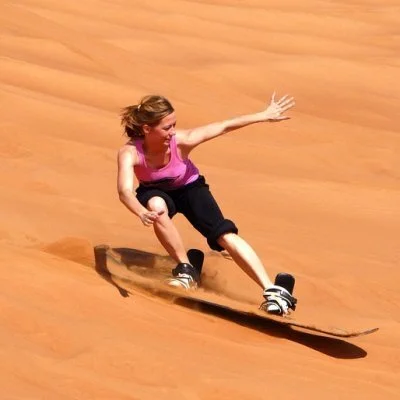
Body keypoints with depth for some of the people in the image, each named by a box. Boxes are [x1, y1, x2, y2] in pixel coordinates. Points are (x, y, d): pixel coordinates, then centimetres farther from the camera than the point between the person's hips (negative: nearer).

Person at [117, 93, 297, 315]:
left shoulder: (181, 140, -31)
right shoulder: (129, 153, -34)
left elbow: (224, 127, -23)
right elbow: (125, 190, -49)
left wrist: (265, 115, -21)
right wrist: (142, 214, -70)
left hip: (189, 188, 0)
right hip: (156, 192, 0)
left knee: (226, 235, -18)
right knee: (157, 206, -37)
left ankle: (273, 291, -19)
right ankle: (186, 270, -18)